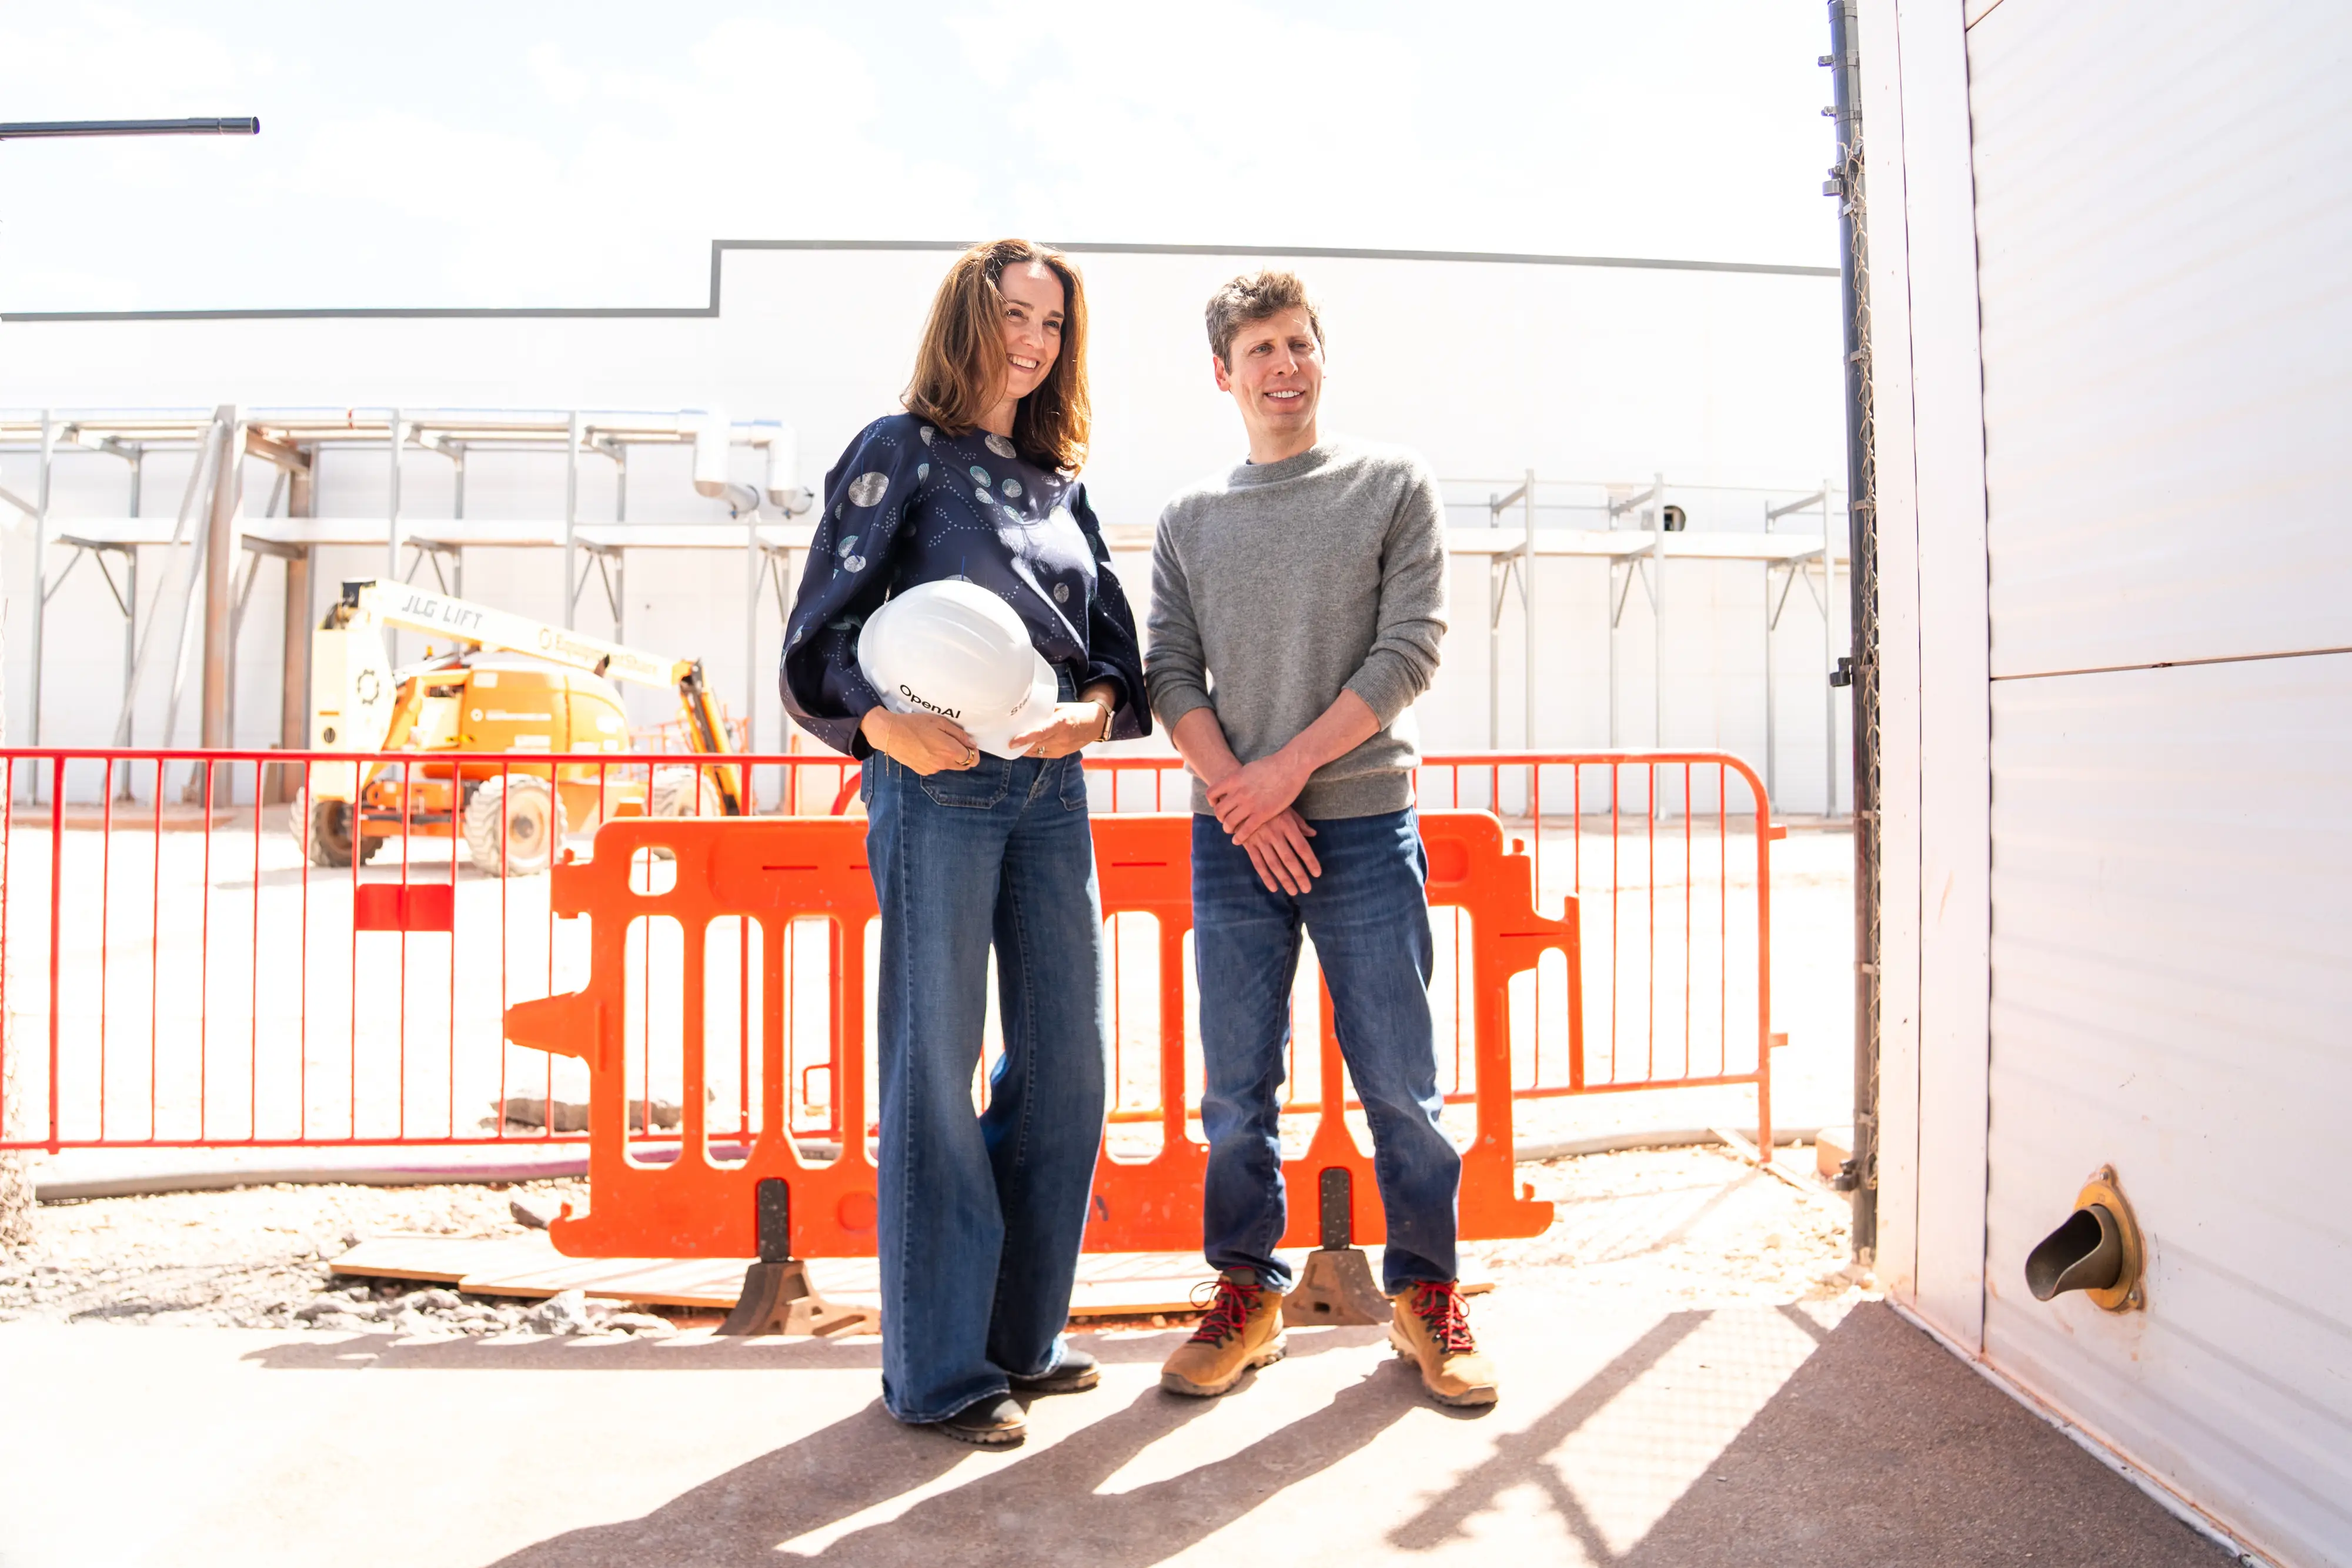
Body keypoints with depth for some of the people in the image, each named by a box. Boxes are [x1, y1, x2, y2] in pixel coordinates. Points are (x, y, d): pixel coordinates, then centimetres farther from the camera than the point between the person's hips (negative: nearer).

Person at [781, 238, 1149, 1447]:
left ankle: (1021, 1334, 24)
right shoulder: (901, 452, 2)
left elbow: (1114, 635, 13)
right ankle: (938, 1367, 13)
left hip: (1052, 787, 6)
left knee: (1066, 1063, 8)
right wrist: (883, 724, -22)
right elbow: (821, 630, -4)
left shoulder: (1058, 479, 19)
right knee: (936, 1067, -1)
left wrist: (1097, 707, -8)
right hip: (939, 782, -6)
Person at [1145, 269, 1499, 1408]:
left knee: (1398, 1081, 3)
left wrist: (1289, 769, -10)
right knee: (1237, 1088, 6)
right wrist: (1240, 797, -9)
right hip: (1231, 837, 2)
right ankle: (1248, 1293, 21)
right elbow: (1169, 674, 5)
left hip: (1365, 824, -2)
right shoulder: (1189, 520, 12)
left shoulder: (1394, 484, 6)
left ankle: (1425, 1294, 19)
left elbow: (1410, 650, -3)